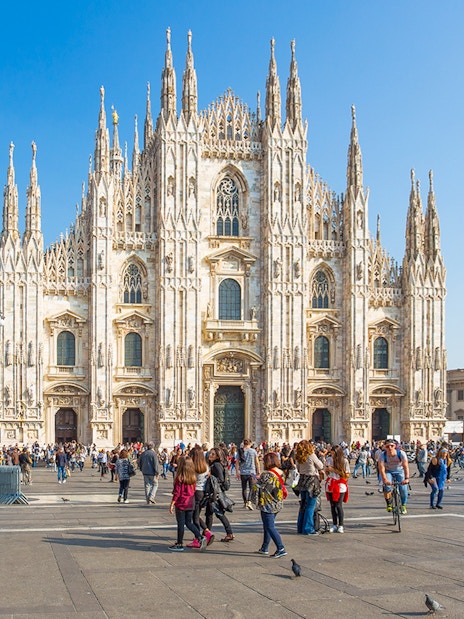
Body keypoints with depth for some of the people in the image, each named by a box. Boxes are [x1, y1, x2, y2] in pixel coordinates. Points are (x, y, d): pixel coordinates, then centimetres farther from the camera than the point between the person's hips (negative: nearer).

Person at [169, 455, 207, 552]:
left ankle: (179, 544, 12)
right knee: (189, 523, 16)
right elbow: (193, 490, 9)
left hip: (181, 504, -6)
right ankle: (201, 538, 2)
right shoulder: (193, 478, 2)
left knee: (180, 524, 4)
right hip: (191, 503, 6)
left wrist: (172, 505, -9)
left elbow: (176, 493, -15)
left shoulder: (179, 478, -16)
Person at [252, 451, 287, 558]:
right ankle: (265, 548, 27)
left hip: (268, 505, -8)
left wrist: (256, 481, 8)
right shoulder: (281, 473, 3)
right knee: (267, 526, 19)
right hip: (278, 504, 8)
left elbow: (258, 487, -14)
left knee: (270, 527, -3)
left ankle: (281, 549, -9)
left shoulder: (266, 475, -21)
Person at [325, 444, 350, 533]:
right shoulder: (329, 459, 4)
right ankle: (334, 525, 12)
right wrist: (327, 470, -9)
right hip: (330, 485, 4)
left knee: (338, 505, -9)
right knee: (332, 505, 4)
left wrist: (334, 470, -14)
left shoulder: (344, 461, -7)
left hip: (340, 486, -4)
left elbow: (347, 475, -8)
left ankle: (340, 525, 1)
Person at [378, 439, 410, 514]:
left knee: (403, 489, -16)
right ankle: (388, 504, -3)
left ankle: (403, 505, 11)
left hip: (399, 471, 0)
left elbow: (405, 466, -36)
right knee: (387, 486, -26)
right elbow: (381, 469, -34)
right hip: (388, 471, 0)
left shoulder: (401, 453, -26)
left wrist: (406, 478, -50)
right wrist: (385, 479, -51)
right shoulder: (383, 456, -25)